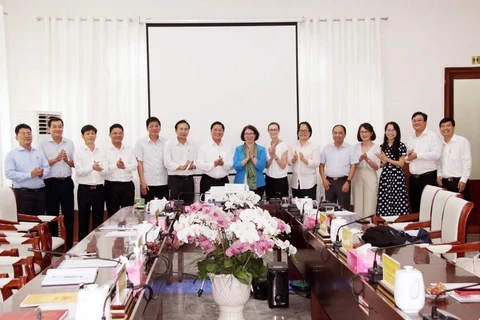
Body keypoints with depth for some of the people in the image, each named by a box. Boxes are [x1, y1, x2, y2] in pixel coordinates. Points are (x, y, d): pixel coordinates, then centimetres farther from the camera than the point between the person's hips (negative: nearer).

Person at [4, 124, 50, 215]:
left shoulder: (39, 152, 14)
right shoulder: (12, 154, -1)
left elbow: (47, 167, 11)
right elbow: (9, 173, -11)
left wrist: (41, 173, -13)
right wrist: (29, 175, -18)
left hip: (40, 192, 5)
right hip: (23, 194, -5)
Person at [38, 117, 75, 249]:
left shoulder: (69, 143, 8)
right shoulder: (43, 144, -2)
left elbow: (75, 163, 8)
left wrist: (67, 160, -12)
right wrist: (56, 159, -19)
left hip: (67, 182, 3)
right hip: (51, 183, -3)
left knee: (69, 214, 7)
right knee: (52, 215, 7)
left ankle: (69, 245, 17)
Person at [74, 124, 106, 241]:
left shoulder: (101, 152, 6)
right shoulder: (78, 152, 0)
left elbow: (105, 172, -1)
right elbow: (78, 171, -10)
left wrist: (100, 169, -25)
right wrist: (92, 167, -27)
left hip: (99, 189, 2)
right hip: (84, 189, -2)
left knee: (98, 220, 7)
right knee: (83, 220, 5)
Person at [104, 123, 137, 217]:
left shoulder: (130, 149, 8)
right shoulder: (105, 150, -1)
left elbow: (134, 166, -3)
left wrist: (125, 166, -25)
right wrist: (115, 166, -31)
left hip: (128, 185, 2)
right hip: (111, 185, -2)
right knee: (112, 215, 6)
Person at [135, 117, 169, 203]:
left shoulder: (165, 142, 7)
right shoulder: (141, 142, 2)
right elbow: (139, 163, -1)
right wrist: (142, 181, -8)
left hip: (163, 183, 2)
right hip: (147, 183, -2)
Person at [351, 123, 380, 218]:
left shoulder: (376, 147, 1)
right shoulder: (356, 147, 10)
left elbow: (377, 167, -3)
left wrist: (367, 159, -17)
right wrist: (360, 159, -12)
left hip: (370, 177, -3)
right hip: (357, 177, 3)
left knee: (369, 206, -5)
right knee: (358, 205, 3)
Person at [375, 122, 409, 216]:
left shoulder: (401, 146, -2)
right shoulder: (382, 146, 11)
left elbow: (401, 163, -6)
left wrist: (387, 159, -11)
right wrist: (383, 162, -7)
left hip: (397, 177, -4)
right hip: (385, 176, 4)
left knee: (398, 202, -7)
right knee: (384, 203, 2)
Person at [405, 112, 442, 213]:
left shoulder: (432, 136, -4)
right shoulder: (410, 138, 16)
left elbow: (436, 154, -17)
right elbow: (406, 157, 21)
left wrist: (417, 155, -18)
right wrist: (408, 157, -3)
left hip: (428, 177, -6)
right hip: (413, 178, 6)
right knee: (414, 208, 11)